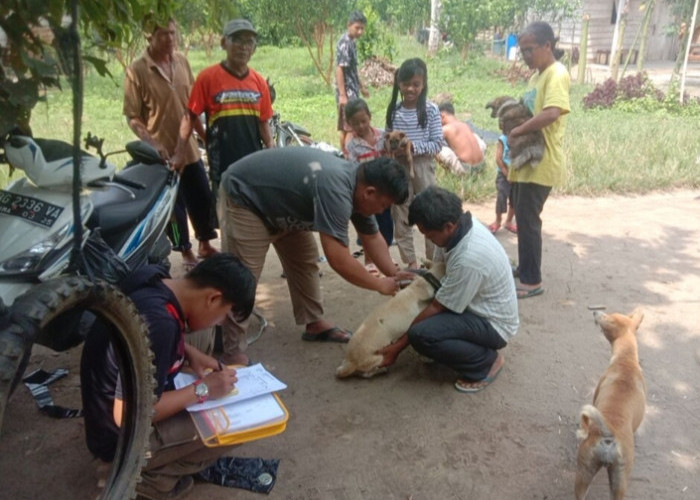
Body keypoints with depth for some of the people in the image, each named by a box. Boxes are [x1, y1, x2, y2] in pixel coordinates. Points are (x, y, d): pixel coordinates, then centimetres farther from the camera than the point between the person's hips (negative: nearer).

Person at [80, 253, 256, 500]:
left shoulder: (155, 277, -9)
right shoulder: (158, 323, -35)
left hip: (117, 401, 9)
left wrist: (188, 353, -2)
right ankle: (152, 477, 2)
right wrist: (202, 390, -22)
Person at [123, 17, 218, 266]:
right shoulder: (137, 71, -12)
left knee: (203, 198, 13)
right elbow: (132, 117, -11)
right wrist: (151, 143, -23)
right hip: (164, 152, -5)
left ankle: (205, 244, 33)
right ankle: (186, 252, 23)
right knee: (174, 205, 6)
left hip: (190, 147, 5)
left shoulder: (182, 61, 3)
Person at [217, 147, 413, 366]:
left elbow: (372, 238, 5)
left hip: (278, 199, 9)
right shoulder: (335, 190, -37)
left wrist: (395, 276, -3)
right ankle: (232, 353, -6)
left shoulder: (357, 183, -7)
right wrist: (381, 285, -22)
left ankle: (314, 323, 20)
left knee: (305, 260, 8)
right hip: (243, 196, -9)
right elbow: (338, 260, -36)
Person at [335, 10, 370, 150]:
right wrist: (342, 95, -24)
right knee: (351, 128, -9)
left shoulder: (351, 42, 14)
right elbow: (339, 70, -20)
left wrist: (361, 86, 29)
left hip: (352, 91, 9)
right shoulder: (344, 43, -15)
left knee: (344, 128, 12)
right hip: (347, 93, -9)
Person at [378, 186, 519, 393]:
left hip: (493, 323, -9)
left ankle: (486, 361, -5)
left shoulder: (469, 259, -34)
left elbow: (438, 307, -24)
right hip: (478, 306, 9)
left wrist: (399, 345, -15)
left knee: (421, 335, -29)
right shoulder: (458, 224, -10)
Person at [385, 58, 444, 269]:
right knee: (400, 217, 9)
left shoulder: (430, 110, -7)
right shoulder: (393, 110, 2)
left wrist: (413, 146, -20)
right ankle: (410, 262, 22)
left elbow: (438, 143, -9)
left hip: (423, 167, -3)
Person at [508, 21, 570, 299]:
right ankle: (525, 269, 31)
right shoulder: (538, 75, 15)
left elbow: (551, 113, -32)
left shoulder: (557, 74, -15)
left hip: (541, 162, -10)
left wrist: (517, 130, -23)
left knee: (528, 220, -4)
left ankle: (533, 281, 7)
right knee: (523, 218, 17)